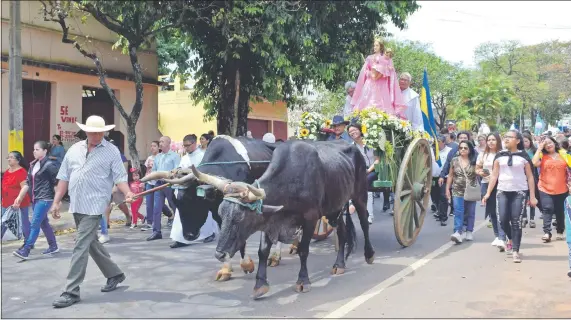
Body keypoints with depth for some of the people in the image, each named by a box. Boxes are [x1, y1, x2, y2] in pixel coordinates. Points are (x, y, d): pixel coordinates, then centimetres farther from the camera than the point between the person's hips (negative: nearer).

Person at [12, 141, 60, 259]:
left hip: (45, 199, -9)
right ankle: (53, 246, 27)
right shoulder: (33, 165, 12)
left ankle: (25, 251, -11)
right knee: (44, 223, 15)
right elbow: (28, 182, 14)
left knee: (34, 224, -10)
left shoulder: (49, 165, -12)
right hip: (35, 199, 9)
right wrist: (19, 197, 9)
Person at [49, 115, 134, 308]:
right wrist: (56, 201, 10)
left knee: (81, 247, -9)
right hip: (76, 205, 7)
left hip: (93, 206, -6)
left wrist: (127, 193, -27)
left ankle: (71, 291, -3)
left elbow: (119, 176, -9)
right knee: (91, 243, 17)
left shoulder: (111, 151, -4)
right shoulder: (74, 149, 10)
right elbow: (64, 177, 13)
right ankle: (115, 274, 33)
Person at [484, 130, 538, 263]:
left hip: (519, 192, -2)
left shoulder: (523, 156, -1)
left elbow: (530, 177, 2)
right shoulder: (499, 156, 5)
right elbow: (494, 175, 7)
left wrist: (532, 196, -2)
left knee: (516, 222, -5)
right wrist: (488, 193, 2)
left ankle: (515, 251, 1)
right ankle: (511, 239, 27)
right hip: (502, 192, 2)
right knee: (503, 220, -4)